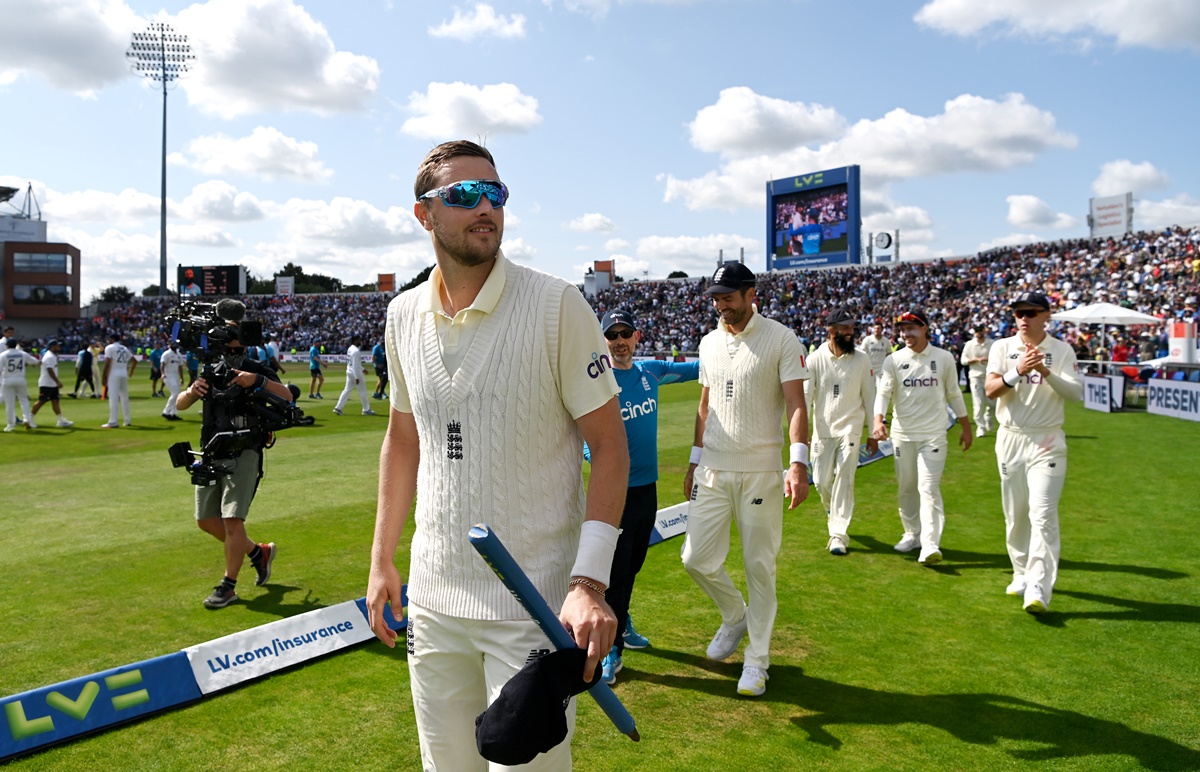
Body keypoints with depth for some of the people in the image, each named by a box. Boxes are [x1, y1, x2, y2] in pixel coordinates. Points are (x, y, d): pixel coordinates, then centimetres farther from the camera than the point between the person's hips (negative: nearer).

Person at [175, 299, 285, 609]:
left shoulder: (258, 370, -4)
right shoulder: (210, 372, 10)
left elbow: (287, 397, -19)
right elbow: (180, 405, 6)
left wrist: (259, 381, -34)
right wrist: (191, 392, -16)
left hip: (243, 456, -6)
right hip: (211, 456, 6)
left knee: (232, 520, -11)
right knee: (207, 521, 11)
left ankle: (228, 586, 3)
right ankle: (259, 552, 30)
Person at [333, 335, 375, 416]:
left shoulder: (350, 349, 10)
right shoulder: (356, 351, -20)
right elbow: (355, 365, -23)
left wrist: (362, 369, 25)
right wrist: (357, 378, -23)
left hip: (349, 372, 9)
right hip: (356, 373, -9)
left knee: (347, 390, 11)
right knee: (362, 391, 2)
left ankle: (338, 408, 7)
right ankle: (366, 410, 10)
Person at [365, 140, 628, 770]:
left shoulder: (557, 306, -12)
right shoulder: (403, 316, 4)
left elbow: (607, 443, -11)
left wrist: (590, 581, -21)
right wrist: (382, 560, 15)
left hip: (535, 602, -5)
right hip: (434, 595, 5)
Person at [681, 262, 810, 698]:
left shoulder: (781, 339, -6)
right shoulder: (709, 343, 11)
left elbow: (796, 404, -13)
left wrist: (798, 462, -26)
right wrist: (695, 461, 17)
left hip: (760, 472, -5)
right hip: (713, 471, 5)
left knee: (760, 566, 3)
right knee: (697, 558, 4)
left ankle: (756, 659, 18)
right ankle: (735, 616, 33)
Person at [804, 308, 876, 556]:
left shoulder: (861, 359, -1)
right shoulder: (815, 359, -4)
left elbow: (869, 397, 4)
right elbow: (805, 396, -5)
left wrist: (872, 433, 5)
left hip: (851, 430, -1)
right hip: (823, 431, 1)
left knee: (844, 480, -8)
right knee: (822, 482, 5)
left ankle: (839, 534, -1)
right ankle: (833, 510, 38)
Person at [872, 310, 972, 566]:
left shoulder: (944, 358, 1)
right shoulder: (893, 360, 0)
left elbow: (954, 394, 10)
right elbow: (884, 392, -8)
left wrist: (966, 427, 14)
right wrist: (878, 420, -26)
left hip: (933, 435, -2)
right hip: (902, 434, 2)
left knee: (929, 488, -11)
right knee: (906, 487, 11)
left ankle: (930, 545, -13)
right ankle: (912, 534, 27)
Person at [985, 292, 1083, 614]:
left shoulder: (1062, 350, 0)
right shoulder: (1003, 347, 3)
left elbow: (1077, 393, -12)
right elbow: (991, 390, -9)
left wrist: (1047, 373, -28)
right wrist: (1018, 372, -26)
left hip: (1047, 442, -3)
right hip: (1010, 439, 3)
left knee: (1042, 514, -12)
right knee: (1015, 514, 11)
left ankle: (1038, 588, -15)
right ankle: (1023, 574, 26)